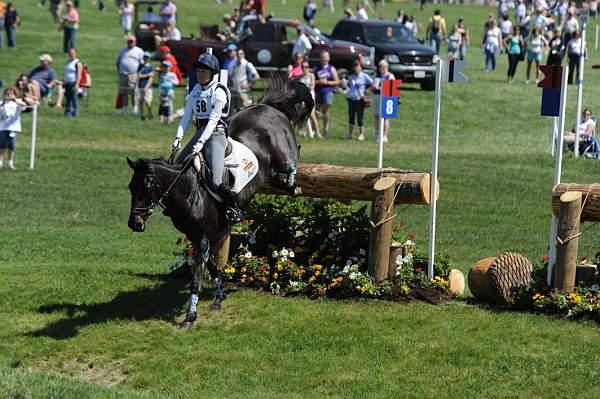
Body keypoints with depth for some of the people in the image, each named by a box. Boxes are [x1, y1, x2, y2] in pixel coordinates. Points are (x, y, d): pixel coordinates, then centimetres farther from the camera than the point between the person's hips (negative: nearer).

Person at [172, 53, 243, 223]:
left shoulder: (218, 92, -10)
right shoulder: (195, 90, 11)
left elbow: (213, 120, -17)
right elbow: (187, 116, 8)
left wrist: (200, 143, -25)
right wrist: (178, 137, -7)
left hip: (216, 134, -7)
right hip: (200, 133, 7)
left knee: (216, 182, -22)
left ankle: (233, 208, -1)